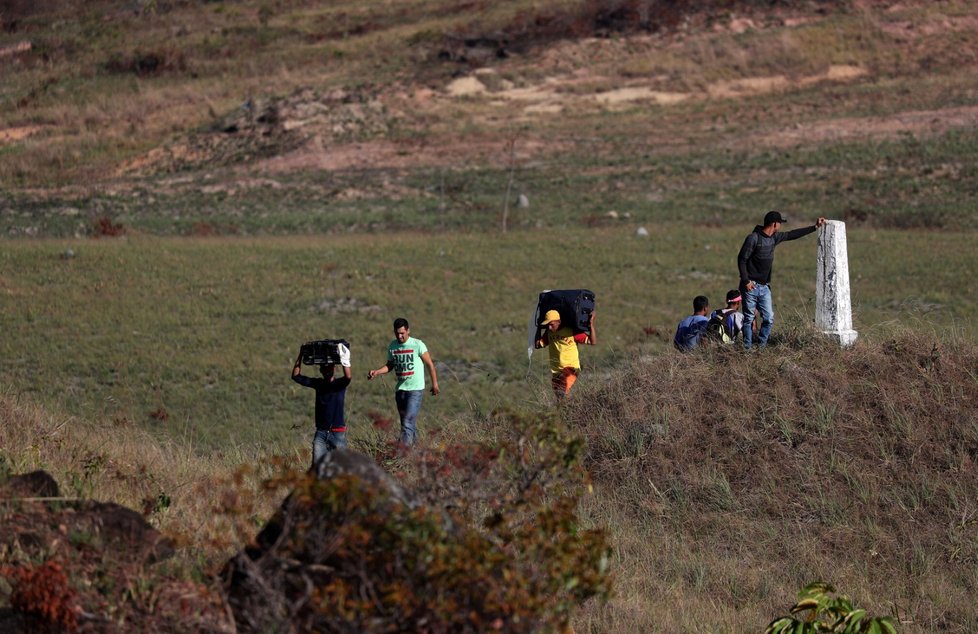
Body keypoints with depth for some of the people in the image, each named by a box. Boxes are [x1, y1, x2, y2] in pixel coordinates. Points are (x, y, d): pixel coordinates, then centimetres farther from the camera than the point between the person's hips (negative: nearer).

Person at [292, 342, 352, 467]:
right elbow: (296, 376, 4)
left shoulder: (340, 384, -2)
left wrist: (344, 359, -33)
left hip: (338, 433, -3)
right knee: (317, 465, -9)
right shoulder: (317, 384, 8)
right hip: (321, 432, 3)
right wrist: (300, 357, -4)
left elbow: (348, 377, -25)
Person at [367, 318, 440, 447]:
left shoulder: (417, 345, -8)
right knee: (405, 421, 10)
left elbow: (430, 364, -1)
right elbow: (390, 365, 16)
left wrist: (434, 384, 0)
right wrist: (376, 372, -2)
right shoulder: (392, 346, 6)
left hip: (415, 389, -6)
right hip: (400, 388, 6)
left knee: (408, 421, -16)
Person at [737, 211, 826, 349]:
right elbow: (741, 259, -12)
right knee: (749, 319, -2)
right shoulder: (753, 238, -13)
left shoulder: (774, 238, 10)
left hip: (765, 287, 7)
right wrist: (746, 281, -18)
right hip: (751, 286, -7)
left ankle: (761, 347, 9)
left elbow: (792, 235, 22)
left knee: (769, 319, 1)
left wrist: (815, 227, 25)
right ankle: (748, 348, 3)